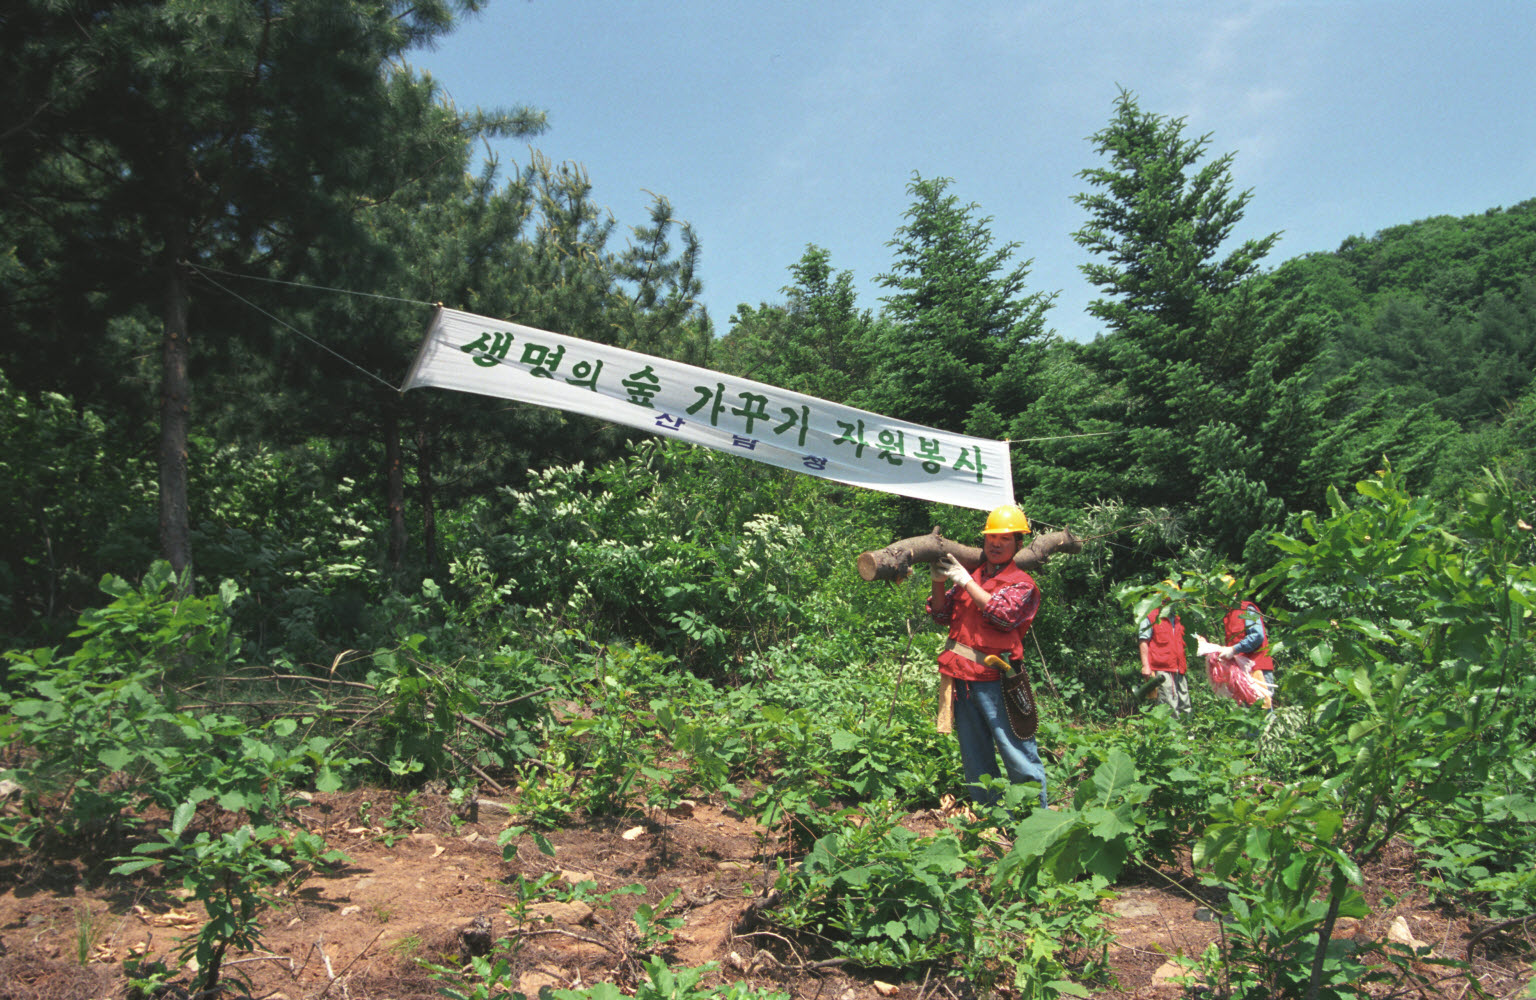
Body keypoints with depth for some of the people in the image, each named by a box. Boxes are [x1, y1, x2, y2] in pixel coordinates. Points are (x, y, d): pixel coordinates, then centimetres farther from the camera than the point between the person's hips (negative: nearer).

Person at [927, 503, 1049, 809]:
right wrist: (940, 583, -4)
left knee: (1018, 755, -5)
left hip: (995, 680, -5)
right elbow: (941, 615, 13)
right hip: (961, 677, 6)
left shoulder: (1021, 583, 1)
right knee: (975, 759, 14)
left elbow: (1004, 614, -16)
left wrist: (966, 582, -15)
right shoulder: (969, 573, 15)